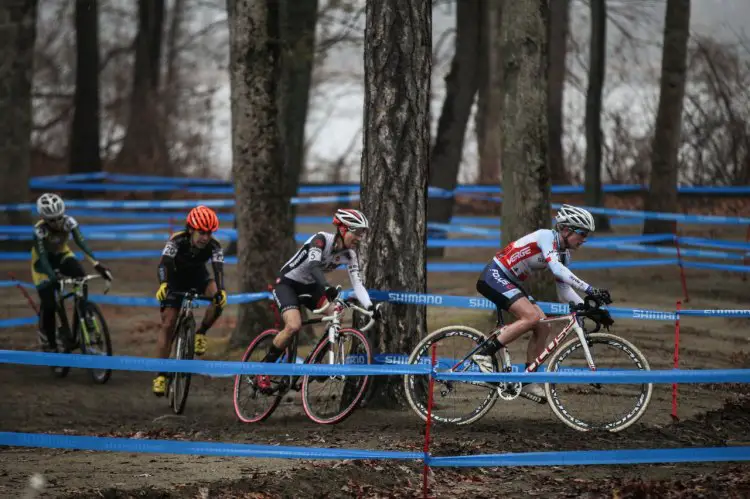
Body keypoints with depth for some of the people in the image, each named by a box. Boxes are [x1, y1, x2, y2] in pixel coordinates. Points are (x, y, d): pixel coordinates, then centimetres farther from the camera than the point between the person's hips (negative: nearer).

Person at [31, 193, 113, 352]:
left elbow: (82, 243, -35)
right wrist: (53, 277, -53)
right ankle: (48, 343, 5)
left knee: (80, 276, -30)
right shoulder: (39, 230, -32)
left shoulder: (68, 222, -26)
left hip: (61, 255, 2)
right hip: (44, 261, -2)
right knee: (48, 304, -11)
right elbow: (42, 257, -36)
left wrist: (97, 265, -49)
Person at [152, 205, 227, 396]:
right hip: (176, 279, -2)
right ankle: (161, 374, -8)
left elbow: (218, 269, -37)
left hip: (198, 278, 2)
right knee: (167, 325, -12)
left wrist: (221, 290, -57)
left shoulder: (214, 246, -25)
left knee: (219, 299, -30)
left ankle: (201, 333, -7)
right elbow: (164, 263, -43)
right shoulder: (177, 241, -30)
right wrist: (163, 284, -63)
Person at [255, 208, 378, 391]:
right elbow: (314, 265, -43)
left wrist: (370, 307, -29)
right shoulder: (321, 239, -26)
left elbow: (357, 283, -13)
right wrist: (327, 287, -60)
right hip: (287, 283, -7)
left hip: (309, 286, 7)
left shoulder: (349, 254, -7)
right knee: (294, 326, -29)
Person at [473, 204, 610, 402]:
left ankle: (528, 382, 4)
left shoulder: (564, 253, 9)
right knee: (531, 316, -26)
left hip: (510, 282, 10)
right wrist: (589, 289, -39)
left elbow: (564, 290, 11)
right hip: (494, 276, -10)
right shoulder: (546, 237, -19)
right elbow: (557, 270, -34)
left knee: (542, 326, -1)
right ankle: (484, 353, -20)